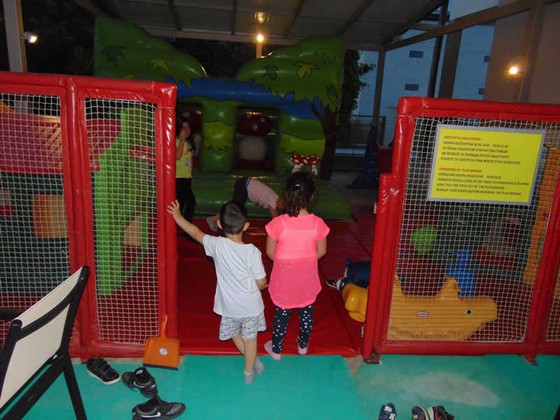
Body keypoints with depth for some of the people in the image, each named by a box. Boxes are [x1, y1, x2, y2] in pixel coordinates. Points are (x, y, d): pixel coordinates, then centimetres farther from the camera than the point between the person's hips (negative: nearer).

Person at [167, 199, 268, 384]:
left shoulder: (217, 245, -20)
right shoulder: (252, 252, -24)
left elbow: (195, 232, -4)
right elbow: (261, 283, -16)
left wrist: (178, 216, 11)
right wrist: (263, 285, 8)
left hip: (229, 305, 2)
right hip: (251, 306, -1)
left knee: (234, 333, 30)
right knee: (250, 338, 21)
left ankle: (251, 360, 47)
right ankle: (249, 371, 40)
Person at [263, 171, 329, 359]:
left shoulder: (278, 223, -22)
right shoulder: (318, 223, -17)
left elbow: (270, 252, -10)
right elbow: (321, 251, -4)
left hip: (284, 277, -1)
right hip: (307, 277, 2)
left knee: (282, 314, 18)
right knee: (307, 311, 24)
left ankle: (276, 349, 36)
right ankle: (303, 345, 44)